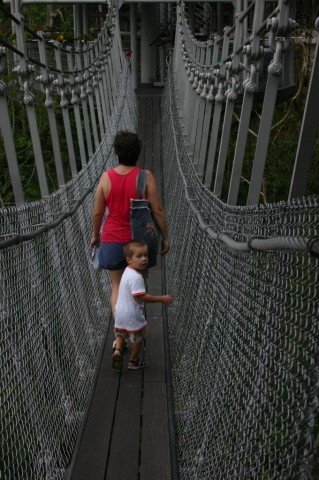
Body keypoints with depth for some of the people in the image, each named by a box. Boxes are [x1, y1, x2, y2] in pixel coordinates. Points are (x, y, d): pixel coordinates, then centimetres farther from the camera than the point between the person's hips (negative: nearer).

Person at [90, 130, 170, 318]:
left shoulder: (106, 177, -6)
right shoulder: (145, 176, -12)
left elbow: (97, 212, 0)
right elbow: (158, 211, -12)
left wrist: (95, 235, 16)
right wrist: (165, 237, 0)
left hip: (112, 241, 1)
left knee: (117, 286, 14)